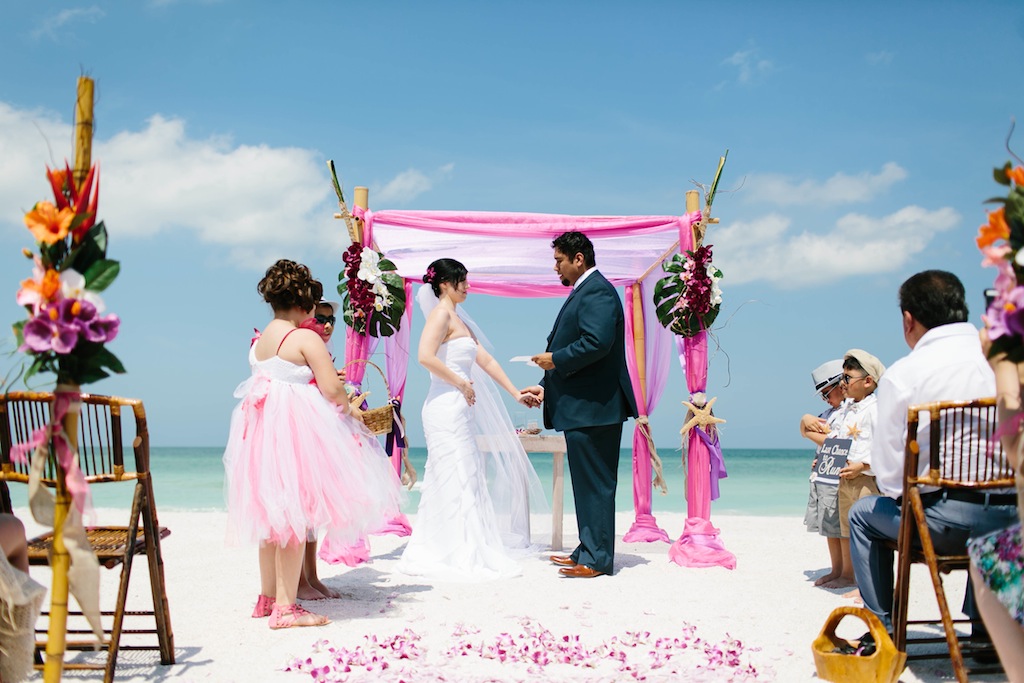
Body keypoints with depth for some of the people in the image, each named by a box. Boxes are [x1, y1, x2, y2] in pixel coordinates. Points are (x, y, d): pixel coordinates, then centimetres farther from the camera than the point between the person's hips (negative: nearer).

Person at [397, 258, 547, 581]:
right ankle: (458, 557, 1)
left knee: (466, 481, 12)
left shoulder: (459, 319, 19)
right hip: (446, 407, -10)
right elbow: (425, 357, -23)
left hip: (460, 410, 10)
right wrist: (461, 383, -15)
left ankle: (432, 553, 19)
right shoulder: (441, 314, -9)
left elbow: (486, 361, 21)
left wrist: (516, 393, 18)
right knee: (456, 482, -5)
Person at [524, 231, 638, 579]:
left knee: (595, 483, -5)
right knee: (588, 483, 15)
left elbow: (596, 343, -27)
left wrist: (555, 360, -15)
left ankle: (597, 559, 1)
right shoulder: (583, 292, 19)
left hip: (593, 406, -11)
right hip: (582, 406, 11)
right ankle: (588, 551, 23)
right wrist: (547, 388, 20)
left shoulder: (596, 291, -13)